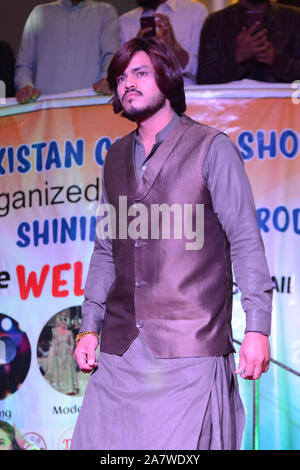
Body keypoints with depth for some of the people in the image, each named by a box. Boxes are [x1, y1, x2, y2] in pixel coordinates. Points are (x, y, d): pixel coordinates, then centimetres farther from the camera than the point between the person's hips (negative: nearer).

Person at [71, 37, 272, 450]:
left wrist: (257, 327, -11)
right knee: (100, 441, 0)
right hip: (121, 350, 5)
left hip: (190, 350, -5)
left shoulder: (212, 148, 1)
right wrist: (89, 327, 13)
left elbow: (246, 242, -3)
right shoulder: (116, 157, 17)